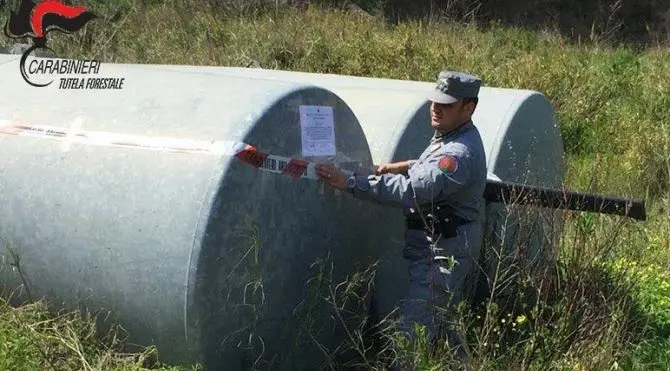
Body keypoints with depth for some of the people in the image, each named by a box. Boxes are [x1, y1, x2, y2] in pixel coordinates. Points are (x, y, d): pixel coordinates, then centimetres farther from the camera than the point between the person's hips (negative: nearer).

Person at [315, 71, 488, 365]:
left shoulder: (461, 153, -24)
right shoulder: (450, 135, 10)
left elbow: (411, 192, -34)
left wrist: (350, 182, -37)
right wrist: (403, 167, 12)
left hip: (441, 258, -11)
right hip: (435, 250, 11)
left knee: (410, 337, -14)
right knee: (444, 324, 25)